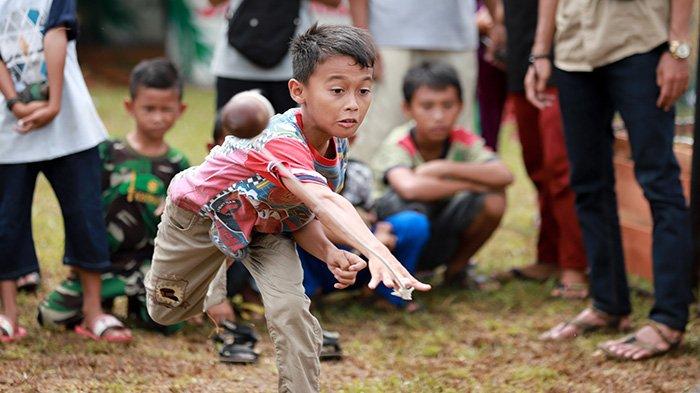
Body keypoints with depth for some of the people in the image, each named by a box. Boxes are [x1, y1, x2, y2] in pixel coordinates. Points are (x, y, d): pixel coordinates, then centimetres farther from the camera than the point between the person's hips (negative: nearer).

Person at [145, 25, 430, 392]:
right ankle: (220, 289, 52)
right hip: (199, 213, -4)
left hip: (268, 227, 4)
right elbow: (324, 201, -63)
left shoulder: (337, 146, -21)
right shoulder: (283, 140, -46)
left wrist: (329, 252, -36)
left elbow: (303, 216, -14)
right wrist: (376, 251, -79)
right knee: (165, 311, 19)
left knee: (292, 310, -22)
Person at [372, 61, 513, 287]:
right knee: (404, 201, -37)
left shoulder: (463, 141, -11)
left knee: (493, 200, -21)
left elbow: (504, 176, -27)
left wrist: (445, 168, -33)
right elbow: (409, 188, -46)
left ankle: (456, 268, 5)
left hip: (440, 244, 4)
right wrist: (468, 185, -33)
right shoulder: (398, 145, -23)